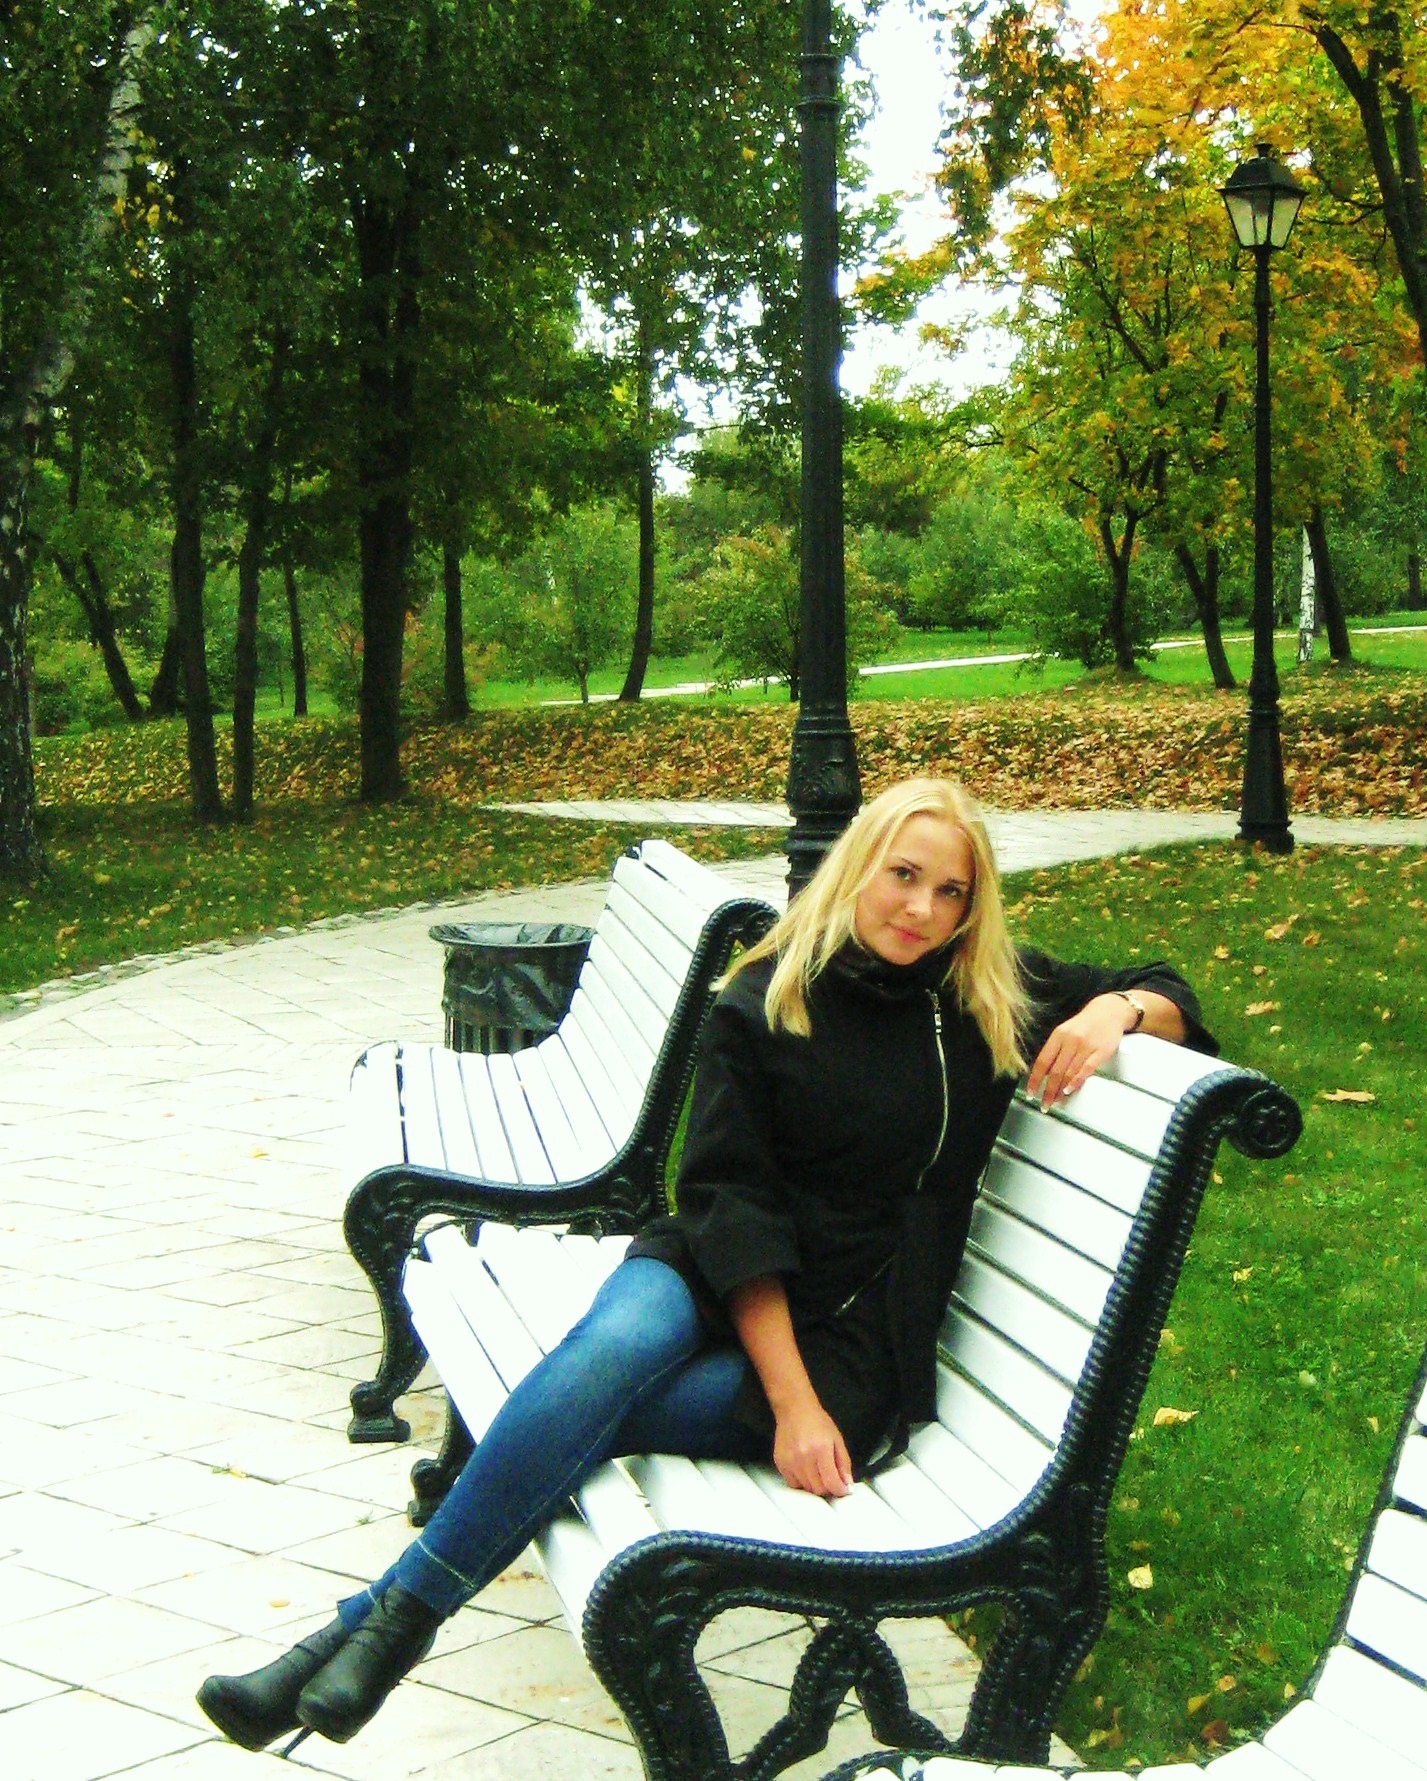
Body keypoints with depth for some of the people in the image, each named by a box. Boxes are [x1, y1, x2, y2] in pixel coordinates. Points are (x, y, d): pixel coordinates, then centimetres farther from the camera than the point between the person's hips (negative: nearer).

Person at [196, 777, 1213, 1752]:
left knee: (581, 1408, -27)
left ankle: (393, 1616, -19)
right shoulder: (763, 1000, 0)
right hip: (721, 1282, 0)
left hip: (855, 1339, 0)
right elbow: (729, 1201, -7)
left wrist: (1120, 1009, -9)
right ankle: (373, 1629, -29)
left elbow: (1172, 1001, 18)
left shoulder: (995, 999, 6)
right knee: (613, 1347, -35)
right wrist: (789, 1400, -18)